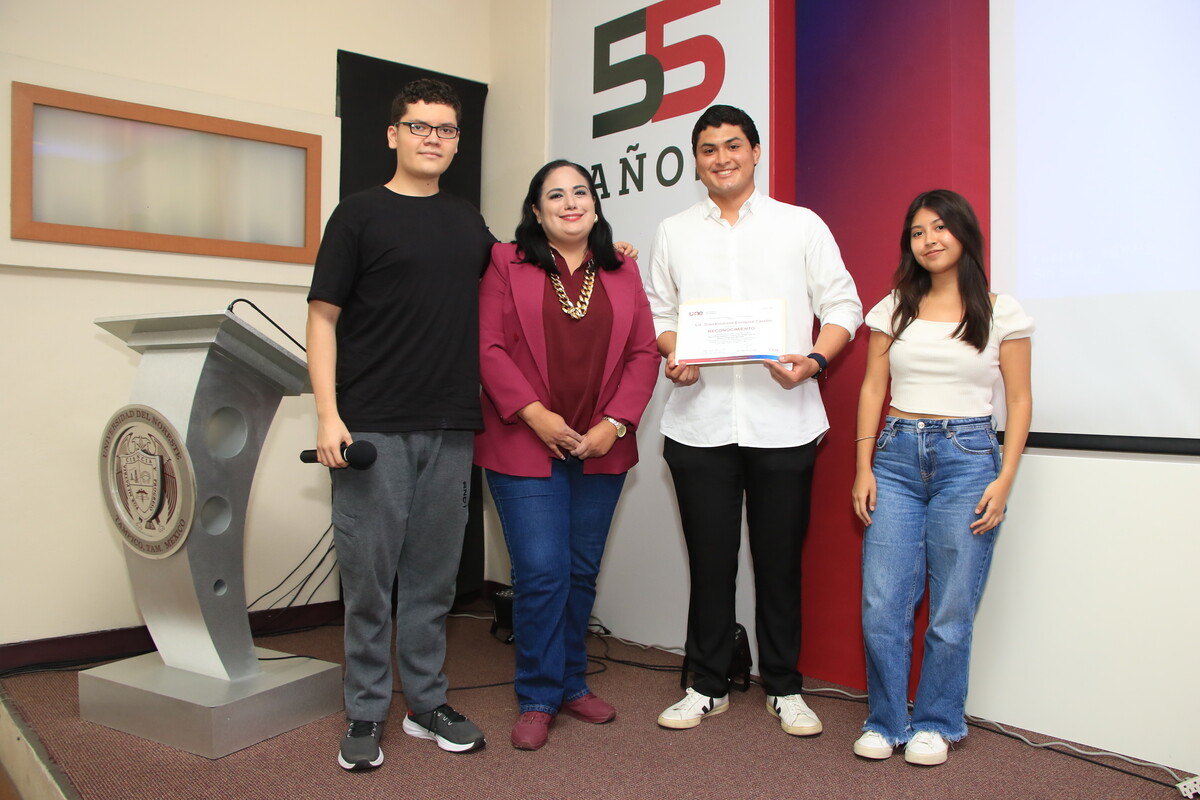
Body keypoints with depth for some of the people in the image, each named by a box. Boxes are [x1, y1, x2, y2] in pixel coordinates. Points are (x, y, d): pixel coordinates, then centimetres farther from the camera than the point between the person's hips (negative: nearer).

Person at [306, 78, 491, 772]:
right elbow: (324, 317, -2)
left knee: (434, 574, 10)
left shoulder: (469, 222, 16)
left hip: (451, 428, 4)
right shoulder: (359, 215, 2)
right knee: (369, 573, 1)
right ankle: (367, 713, 15)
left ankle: (427, 701, 22)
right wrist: (328, 415, -12)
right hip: (372, 427, -4)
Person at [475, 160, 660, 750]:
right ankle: (538, 699, 11)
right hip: (525, 445, -3)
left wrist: (615, 423, -6)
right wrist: (534, 414, -15)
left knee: (582, 572, 11)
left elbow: (644, 352, 6)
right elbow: (489, 348, -6)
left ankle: (571, 682, 28)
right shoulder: (506, 265, 2)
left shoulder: (622, 272, 11)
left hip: (601, 448, 4)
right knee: (541, 573, -5)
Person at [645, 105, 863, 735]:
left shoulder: (802, 226, 7)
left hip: (783, 418, -1)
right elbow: (656, 313, 13)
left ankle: (784, 689, 23)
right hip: (699, 419, 1)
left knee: (780, 560, 7)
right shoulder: (673, 233, 13)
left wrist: (812, 361, -13)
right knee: (709, 558, 8)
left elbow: (842, 306, 5)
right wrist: (671, 356, -8)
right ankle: (708, 685, 23)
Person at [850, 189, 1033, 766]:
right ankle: (885, 721, 16)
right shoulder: (895, 308, 11)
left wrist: (1004, 479, -5)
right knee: (881, 605, -2)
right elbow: (872, 390, 10)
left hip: (968, 457, -2)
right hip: (897, 455, 2)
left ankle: (935, 724, 21)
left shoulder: (1000, 312, 4)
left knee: (951, 610, 1)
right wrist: (863, 468, 3)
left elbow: (1019, 401, 4)